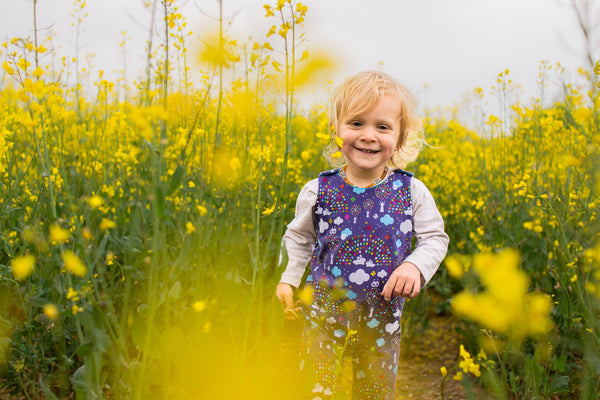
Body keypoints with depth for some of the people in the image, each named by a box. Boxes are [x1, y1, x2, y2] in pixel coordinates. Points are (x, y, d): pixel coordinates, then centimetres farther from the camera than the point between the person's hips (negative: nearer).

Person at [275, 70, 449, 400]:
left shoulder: (412, 191, -9)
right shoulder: (318, 191, -8)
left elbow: (435, 238, 1)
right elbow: (298, 238, 9)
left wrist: (416, 265, -17)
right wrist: (288, 279, 1)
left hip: (381, 321, 1)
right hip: (324, 315, -1)